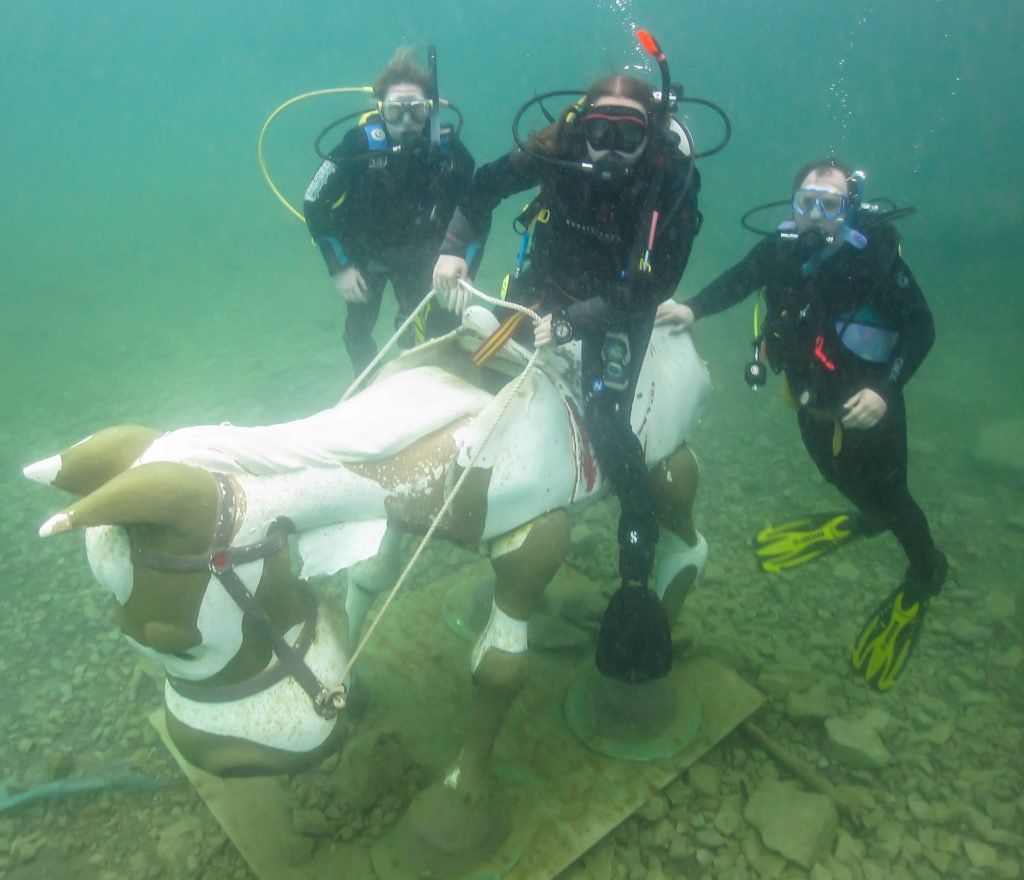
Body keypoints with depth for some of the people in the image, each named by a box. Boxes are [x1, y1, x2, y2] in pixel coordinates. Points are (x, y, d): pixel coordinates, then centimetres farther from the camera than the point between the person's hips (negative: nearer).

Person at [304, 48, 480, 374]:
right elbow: (315, 205, -17)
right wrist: (339, 267, -18)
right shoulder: (359, 145, -25)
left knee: (422, 328, -9)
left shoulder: (448, 149, -21)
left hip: (418, 253, 1)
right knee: (358, 331, 7)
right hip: (364, 253, 0)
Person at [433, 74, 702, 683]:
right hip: (548, 282, 5)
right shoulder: (559, 147, -19)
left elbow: (650, 289, -26)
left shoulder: (674, 180, -25)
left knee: (607, 422, -20)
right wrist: (454, 247, -20)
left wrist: (574, 321, -36)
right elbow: (488, 185, -5)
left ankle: (639, 575, -8)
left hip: (622, 305, -4)